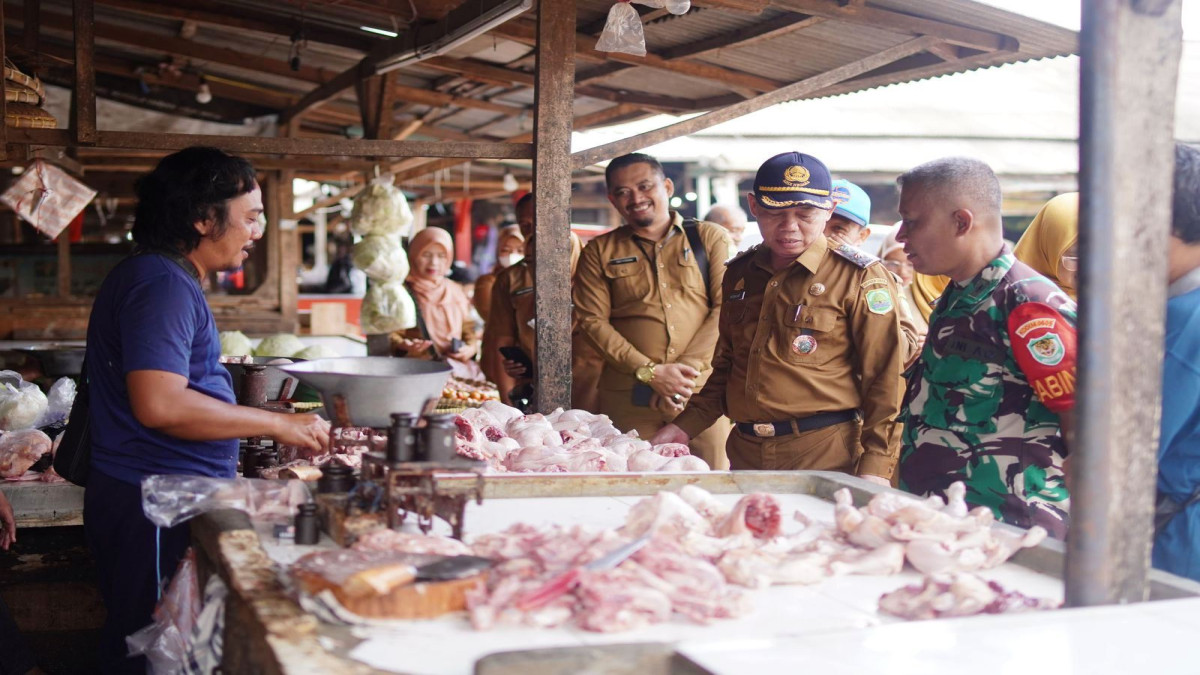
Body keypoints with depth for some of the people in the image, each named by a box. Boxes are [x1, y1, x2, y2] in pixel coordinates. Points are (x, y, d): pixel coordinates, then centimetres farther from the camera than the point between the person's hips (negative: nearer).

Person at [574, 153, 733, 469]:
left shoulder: (711, 238, 9)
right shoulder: (599, 251, 12)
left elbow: (726, 309, 0)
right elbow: (593, 320, 3)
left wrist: (687, 368, -11)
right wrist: (649, 372, -9)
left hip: (702, 391, 0)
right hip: (628, 395, 1)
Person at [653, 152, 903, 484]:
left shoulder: (860, 278, -5)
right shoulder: (739, 273, 13)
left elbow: (884, 379, -7)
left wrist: (875, 466, -14)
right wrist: (685, 426, 13)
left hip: (824, 456, -5)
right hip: (744, 454, 5)